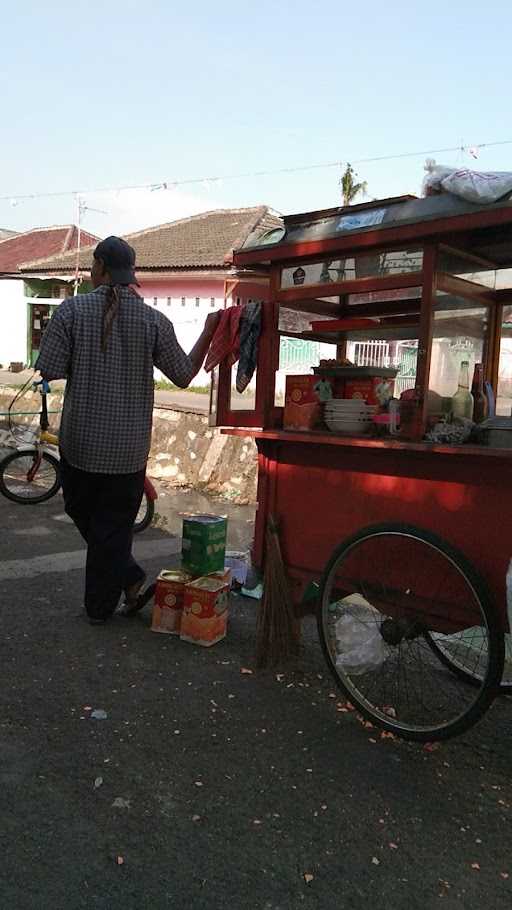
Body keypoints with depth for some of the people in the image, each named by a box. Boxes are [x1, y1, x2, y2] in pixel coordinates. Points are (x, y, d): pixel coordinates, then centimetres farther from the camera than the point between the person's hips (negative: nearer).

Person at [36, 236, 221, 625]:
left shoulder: (72, 309, -7)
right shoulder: (154, 320, -5)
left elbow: (49, 370, -8)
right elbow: (184, 375, 2)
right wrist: (208, 333, 13)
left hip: (80, 441, -1)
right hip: (129, 447, 1)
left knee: (83, 513, 21)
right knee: (114, 526, 12)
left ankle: (128, 576, 15)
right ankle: (100, 607, 18)